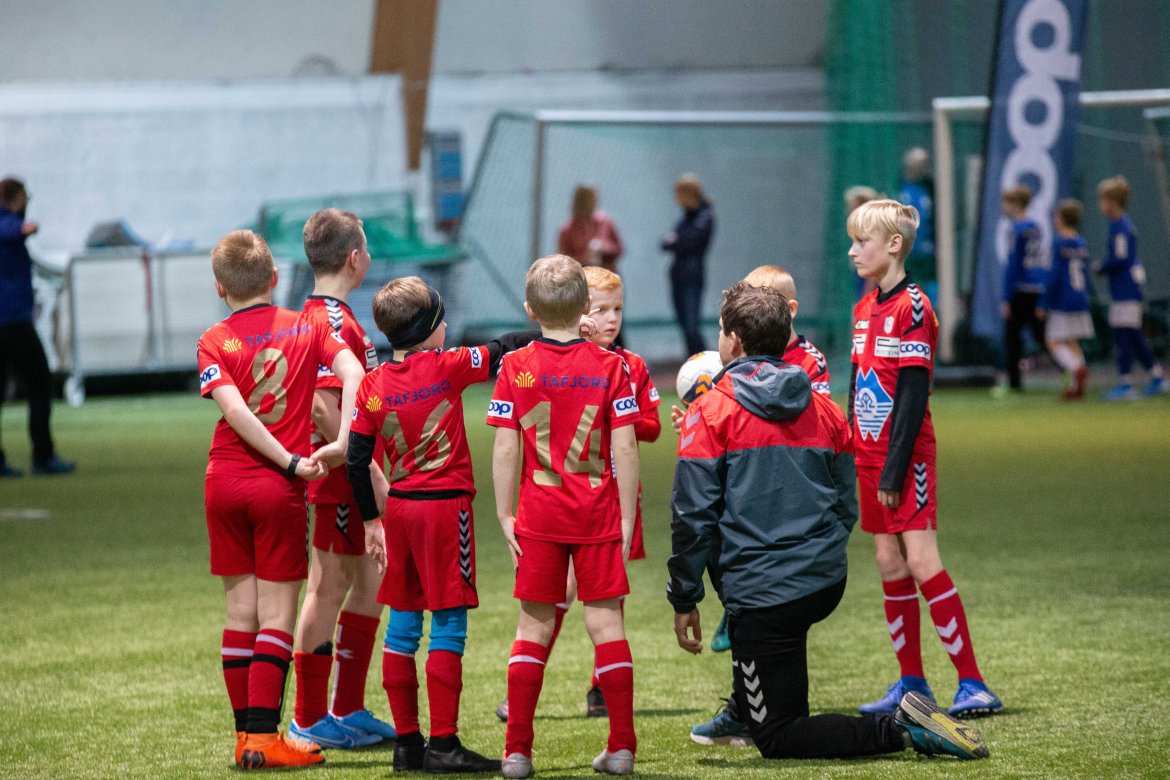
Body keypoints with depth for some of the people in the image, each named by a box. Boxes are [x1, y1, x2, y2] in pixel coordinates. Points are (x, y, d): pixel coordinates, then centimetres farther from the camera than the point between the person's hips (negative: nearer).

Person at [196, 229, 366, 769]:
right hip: (278, 488, -1)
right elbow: (353, 373, -11)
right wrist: (340, 445, -16)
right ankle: (264, 737, -7)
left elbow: (235, 410, -12)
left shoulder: (214, 342, 1)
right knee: (276, 612, 0)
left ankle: (245, 734, 10)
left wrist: (292, 461, -11)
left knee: (240, 609, 9)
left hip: (225, 481, 1)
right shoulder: (307, 327, 4)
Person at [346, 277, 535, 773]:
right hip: (446, 507, -5)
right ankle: (443, 744, -7)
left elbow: (357, 459, 4)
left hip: (398, 507, 5)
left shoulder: (373, 384, 3)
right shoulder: (448, 368, -8)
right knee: (448, 626, -3)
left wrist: (370, 520, 13)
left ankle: (407, 742, 11)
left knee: (402, 625, 9)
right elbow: (502, 350, 1)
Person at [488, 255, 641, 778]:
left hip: (539, 516, 0)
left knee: (534, 625, 7)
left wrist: (505, 516, 2)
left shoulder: (515, 368, -2)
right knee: (605, 622, 5)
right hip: (598, 515, 0)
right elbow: (625, 448, -5)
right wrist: (626, 518, 1)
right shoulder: (610, 367, -2)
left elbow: (504, 449, -4)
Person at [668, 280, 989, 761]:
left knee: (777, 739, -1)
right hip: (827, 584, 7)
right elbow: (847, 505, 15)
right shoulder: (823, 409, 9)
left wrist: (684, 599, 0)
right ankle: (744, 711, 41)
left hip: (763, 594, -7)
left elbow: (693, 514, -9)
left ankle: (900, 728, -19)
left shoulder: (711, 413, -7)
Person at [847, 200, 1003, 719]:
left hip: (906, 457, -8)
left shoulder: (912, 306, -13)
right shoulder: (865, 307, 13)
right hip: (869, 457, 8)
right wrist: (852, 458, 14)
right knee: (889, 565, 9)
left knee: (921, 562, -12)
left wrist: (895, 469, -19)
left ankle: (972, 685, -10)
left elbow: (913, 394, -17)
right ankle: (911, 682, 15)